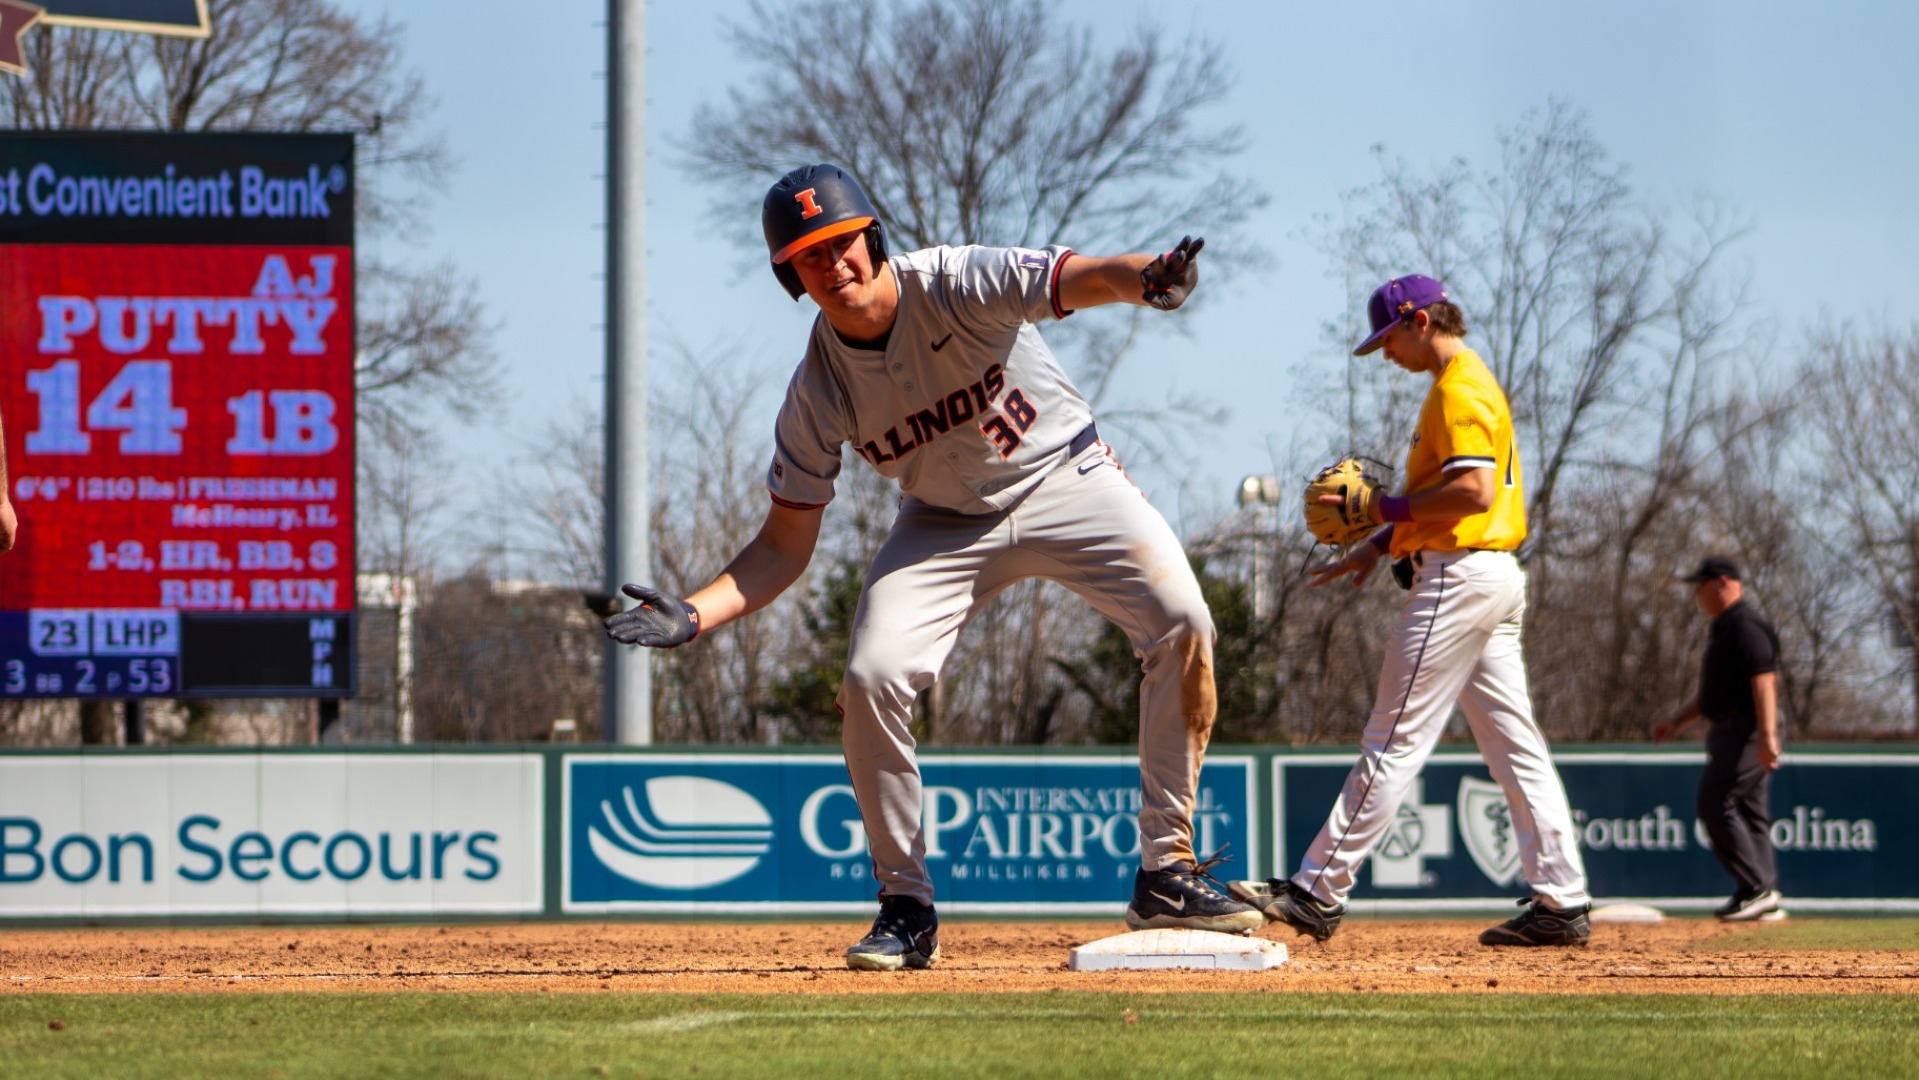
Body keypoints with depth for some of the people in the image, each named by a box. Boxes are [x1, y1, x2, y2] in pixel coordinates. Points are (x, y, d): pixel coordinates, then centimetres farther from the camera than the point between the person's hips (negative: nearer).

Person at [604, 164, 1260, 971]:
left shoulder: (958, 284, -25)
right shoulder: (818, 391, -17)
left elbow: (1077, 280, -43)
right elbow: (784, 545, -11)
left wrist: (1143, 278, -67)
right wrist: (694, 615, -28)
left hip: (1060, 476, -2)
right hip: (945, 521, 2)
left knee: (1180, 621, -22)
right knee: (871, 679, -19)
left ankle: (1167, 872, -12)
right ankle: (906, 907, -1)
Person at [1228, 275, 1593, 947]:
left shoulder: (1459, 389, -12)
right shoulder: (1470, 384, 21)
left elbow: (1474, 491, -24)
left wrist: (1387, 508, -15)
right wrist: (1381, 544, 16)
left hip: (1460, 576, -11)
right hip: (1494, 577, 11)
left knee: (1394, 741, -9)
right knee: (1515, 746, 7)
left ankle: (1318, 893, -9)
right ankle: (1561, 902, 4)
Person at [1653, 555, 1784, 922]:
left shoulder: (1745, 626, -13)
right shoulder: (1724, 628, 21)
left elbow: (1763, 681, -23)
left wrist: (1767, 736, -31)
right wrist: (1678, 721, 24)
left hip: (1747, 731, -11)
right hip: (1731, 730, 11)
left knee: (1716, 802, -15)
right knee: (1748, 811, 9)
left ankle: (1757, 888, -15)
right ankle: (1766, 900, 8)